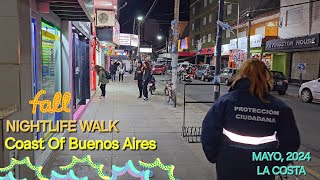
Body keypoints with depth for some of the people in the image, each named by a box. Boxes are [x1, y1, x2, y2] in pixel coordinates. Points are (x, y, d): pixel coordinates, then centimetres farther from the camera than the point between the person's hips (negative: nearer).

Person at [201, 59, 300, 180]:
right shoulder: (280, 107, -5)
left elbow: (209, 133, -12)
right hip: (265, 170, 2)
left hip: (229, 168, -1)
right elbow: (291, 142, -2)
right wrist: (275, 163, 10)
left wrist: (214, 157, 2)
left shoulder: (226, 101, -11)